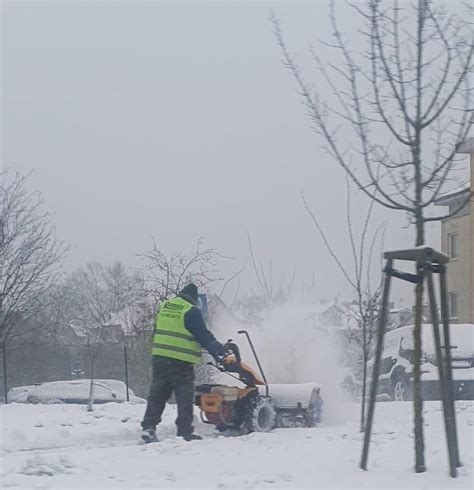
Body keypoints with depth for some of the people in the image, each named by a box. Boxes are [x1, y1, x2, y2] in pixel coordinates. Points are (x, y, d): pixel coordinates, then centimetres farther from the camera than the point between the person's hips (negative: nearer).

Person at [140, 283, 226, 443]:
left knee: (157, 394, 9)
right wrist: (221, 350, 3)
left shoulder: (164, 307, 13)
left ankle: (148, 427, 1)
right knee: (185, 398, 0)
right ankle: (185, 432, -2)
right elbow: (203, 336, -7)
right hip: (181, 362, -6)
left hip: (159, 357, 6)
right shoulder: (191, 311, -7)